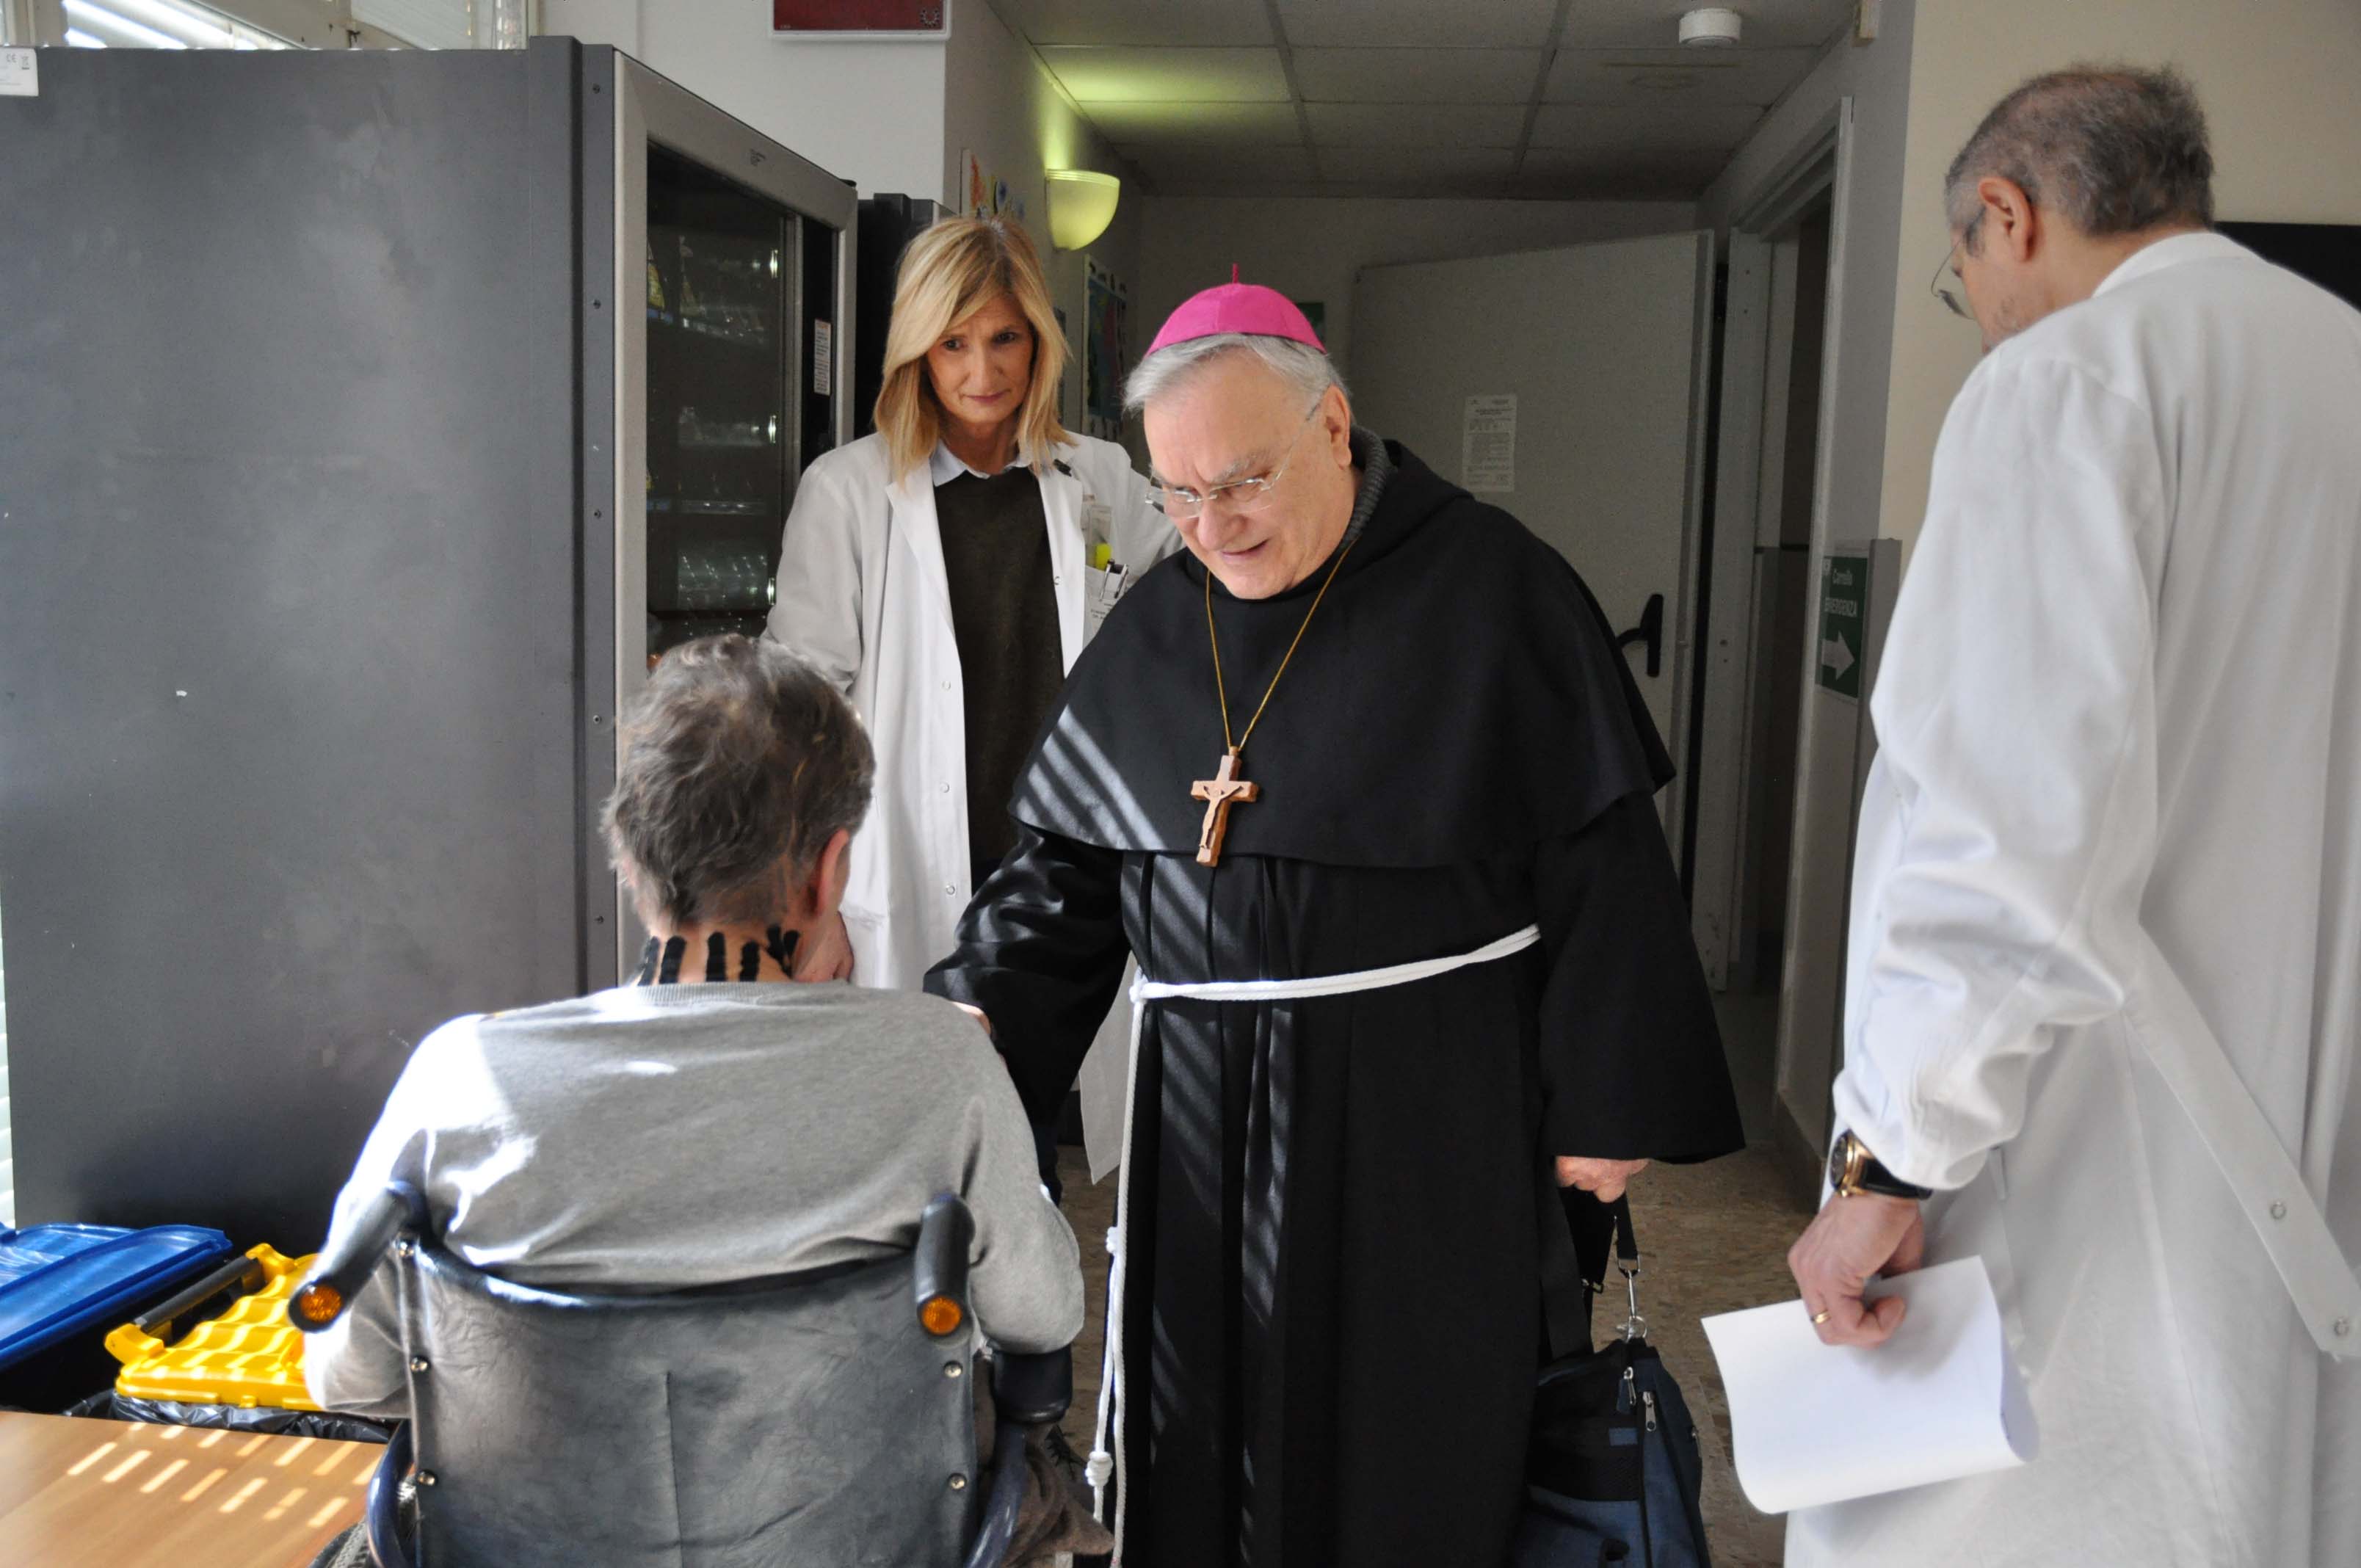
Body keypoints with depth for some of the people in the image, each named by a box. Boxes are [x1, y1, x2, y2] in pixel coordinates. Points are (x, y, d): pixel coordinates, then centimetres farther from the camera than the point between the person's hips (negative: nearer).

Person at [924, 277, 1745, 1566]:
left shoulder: (1487, 588, -7)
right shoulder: (1152, 628, 8)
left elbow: (1600, 867, -8)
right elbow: (1065, 866, 10)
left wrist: (1608, 1108, -8)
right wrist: (978, 1015, -5)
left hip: (1427, 1117, -4)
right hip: (1203, 1115, 5)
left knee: (1409, 1461, 7)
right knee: (1198, 1452, 13)